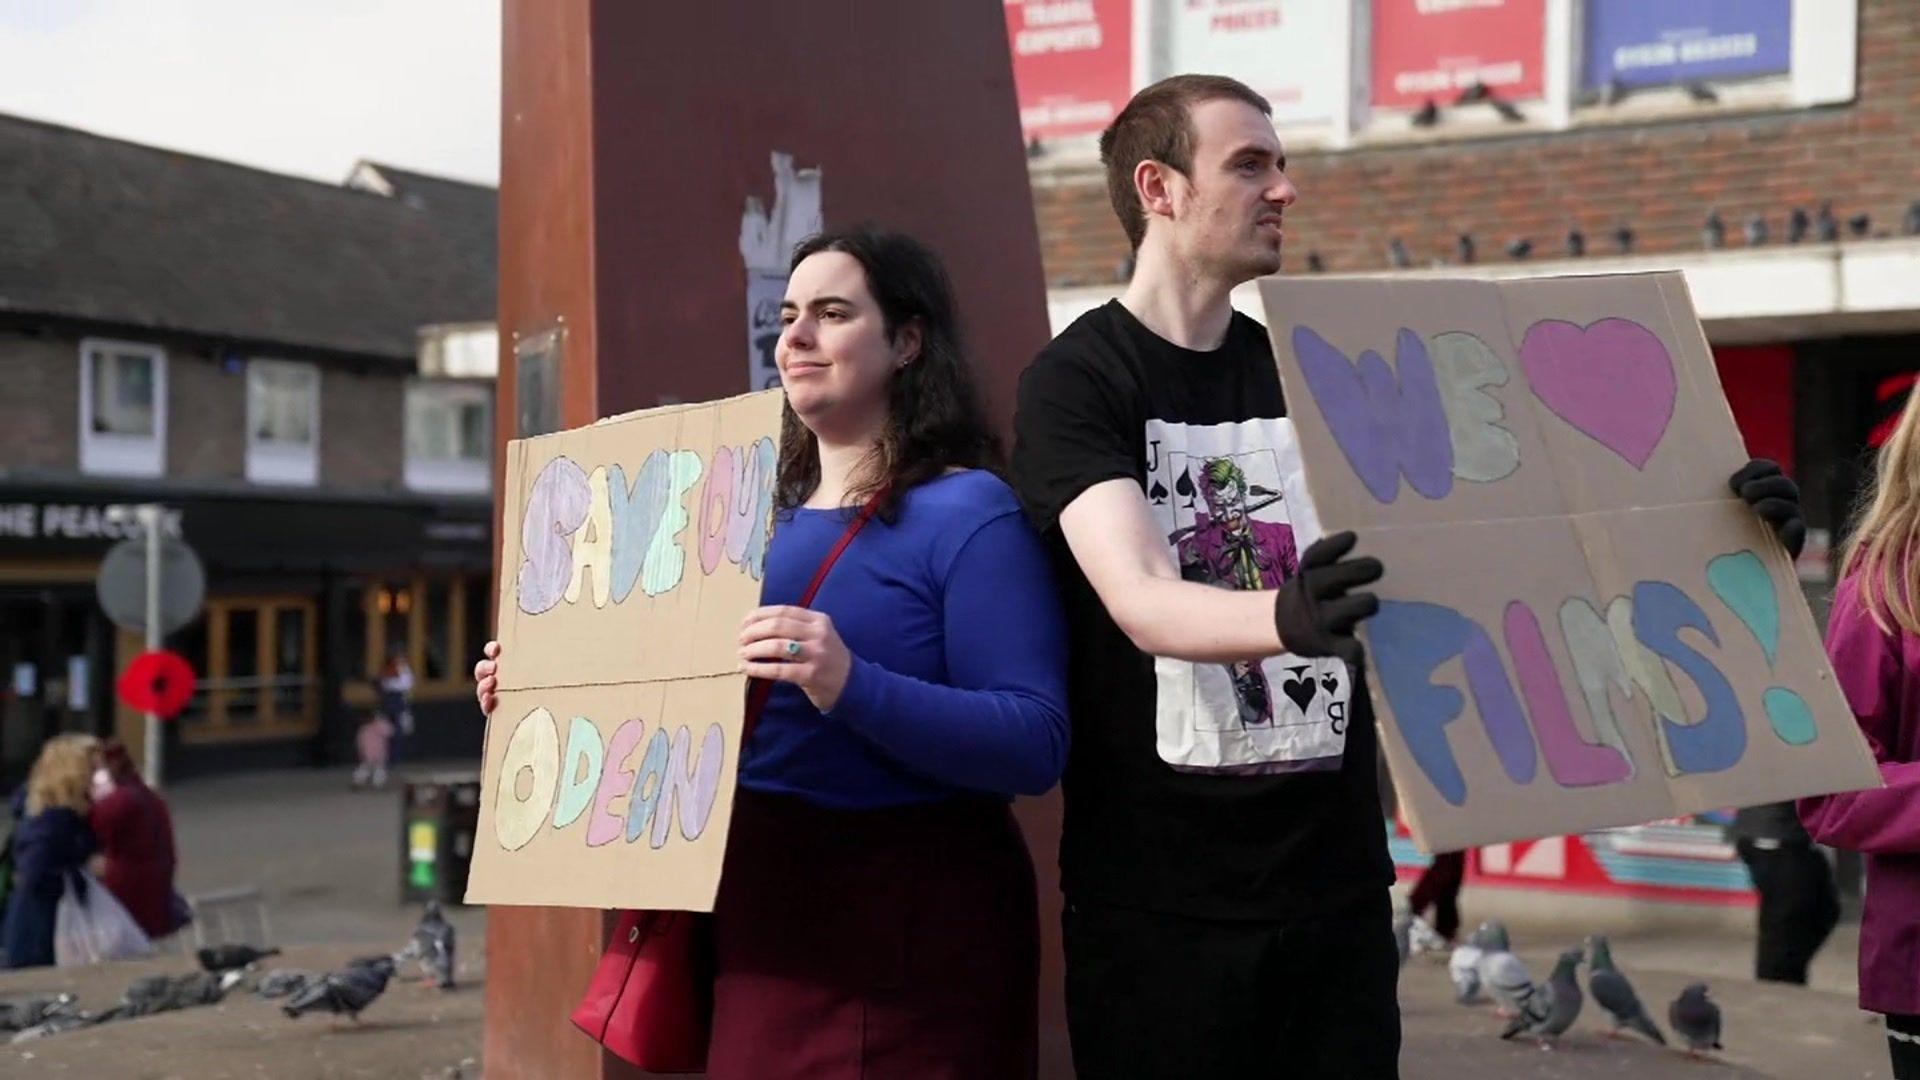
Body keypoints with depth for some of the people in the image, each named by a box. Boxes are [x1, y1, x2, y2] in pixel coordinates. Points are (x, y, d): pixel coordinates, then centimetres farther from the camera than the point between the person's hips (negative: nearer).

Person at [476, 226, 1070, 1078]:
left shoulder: (969, 513, -11)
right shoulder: (766, 517, 11)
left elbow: (1036, 746, -21)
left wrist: (853, 687, -33)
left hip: (904, 921, -7)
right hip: (759, 914, 7)